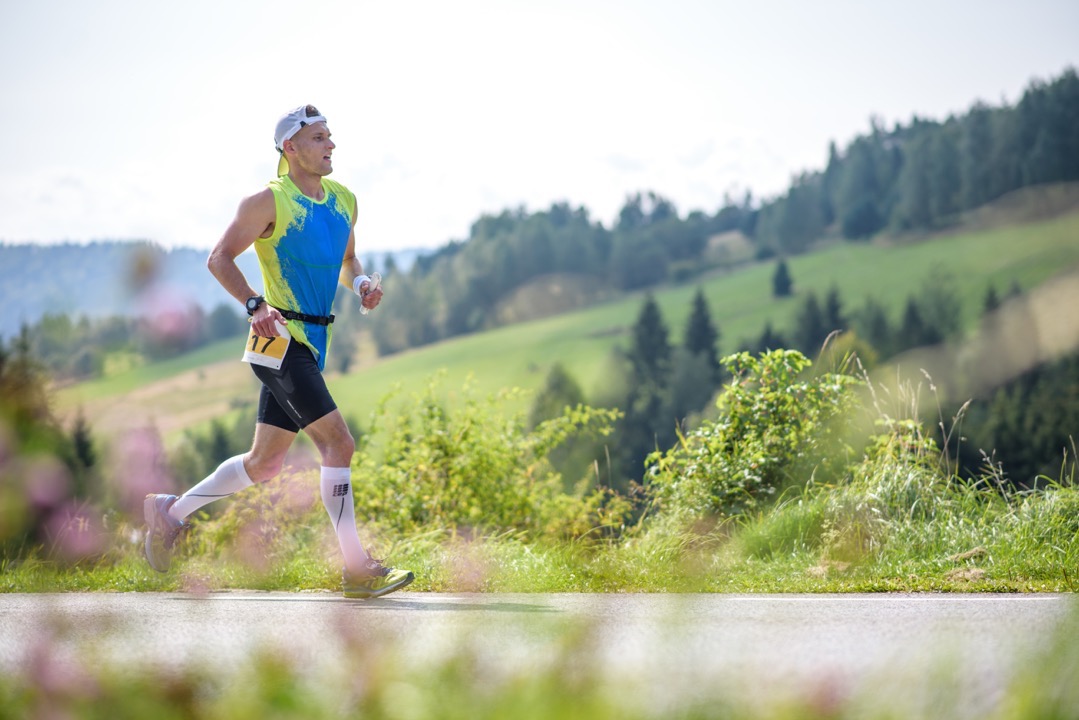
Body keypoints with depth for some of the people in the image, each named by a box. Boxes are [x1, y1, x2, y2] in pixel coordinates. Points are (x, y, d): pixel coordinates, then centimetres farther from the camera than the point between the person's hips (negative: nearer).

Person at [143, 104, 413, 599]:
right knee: (338, 443, -14)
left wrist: (360, 282, 3)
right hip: (280, 339, -9)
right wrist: (256, 305, -23)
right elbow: (219, 258, -9)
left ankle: (171, 513, 28)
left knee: (264, 464, 12)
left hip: (311, 344, 9)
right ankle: (357, 571, -11)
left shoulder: (344, 201, 13)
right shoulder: (270, 202, -9)